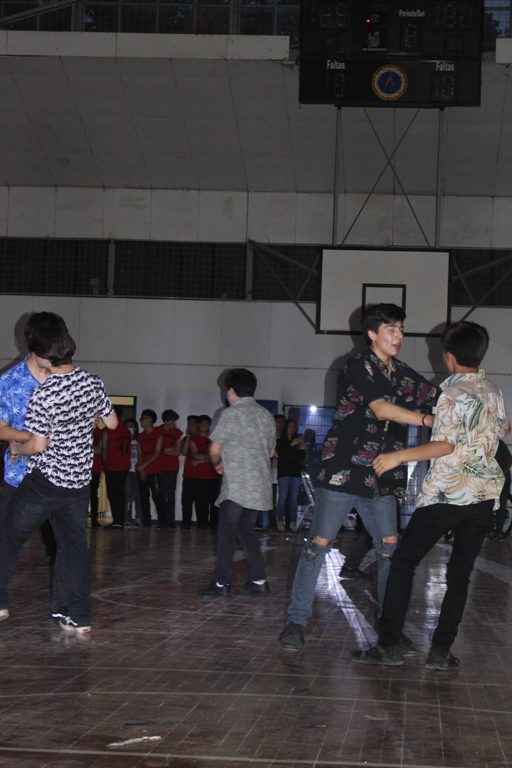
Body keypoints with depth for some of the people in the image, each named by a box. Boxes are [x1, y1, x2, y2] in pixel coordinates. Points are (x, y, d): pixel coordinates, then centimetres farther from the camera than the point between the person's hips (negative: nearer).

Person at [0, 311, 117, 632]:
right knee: (75, 545, 11)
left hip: (45, 480, -6)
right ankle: (80, 616, 11)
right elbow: (111, 422, 11)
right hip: (80, 480, 6)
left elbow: (39, 444, -19)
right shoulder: (93, 382, -3)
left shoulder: (45, 395, -22)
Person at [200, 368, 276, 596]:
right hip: (260, 485, 7)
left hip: (237, 485, -7)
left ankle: (222, 582, -7)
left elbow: (215, 449, -6)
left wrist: (218, 464, 16)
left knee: (226, 531, -3)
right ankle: (258, 579, 10)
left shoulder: (230, 414, -7)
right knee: (245, 528, 15)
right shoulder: (266, 415, 13)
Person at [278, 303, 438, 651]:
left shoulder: (403, 374, 12)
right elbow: (381, 409, -20)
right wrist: (427, 420, -26)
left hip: (381, 476, 6)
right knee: (319, 543, -6)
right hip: (344, 469, -6)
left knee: (390, 548, 3)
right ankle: (297, 621, 1)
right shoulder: (359, 367, -8)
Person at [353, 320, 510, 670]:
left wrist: (399, 456, -22)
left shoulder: (453, 392, -10)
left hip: (446, 495, -6)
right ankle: (441, 651, 4)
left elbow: (446, 445, -20)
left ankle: (390, 644, -1)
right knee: (460, 575, 9)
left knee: (403, 562, 3)